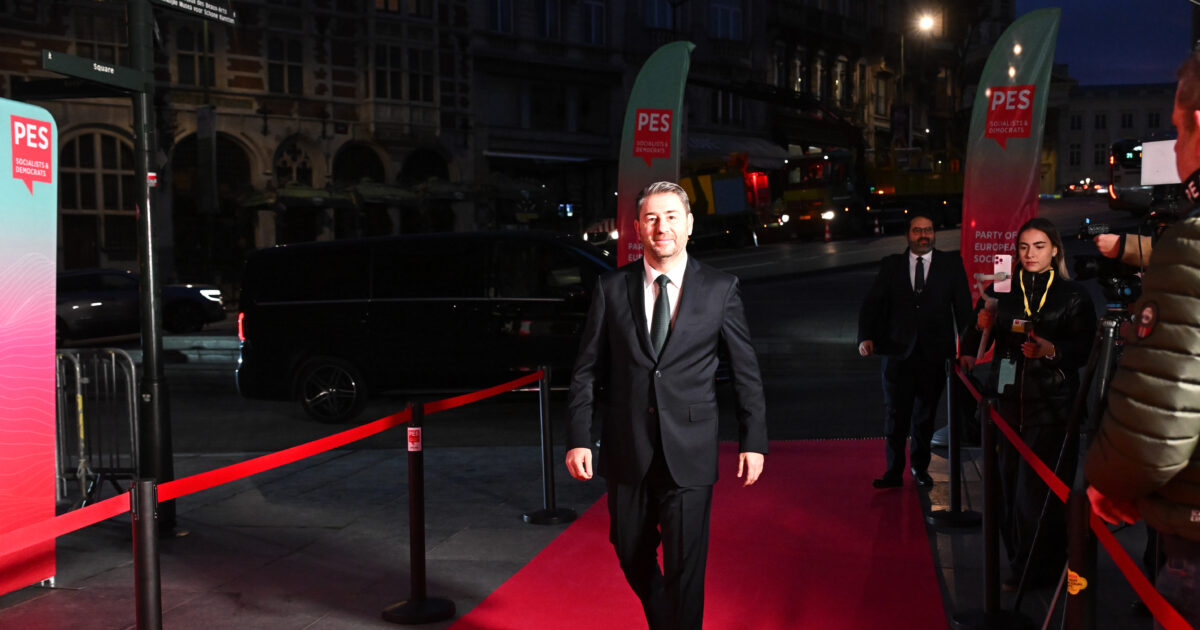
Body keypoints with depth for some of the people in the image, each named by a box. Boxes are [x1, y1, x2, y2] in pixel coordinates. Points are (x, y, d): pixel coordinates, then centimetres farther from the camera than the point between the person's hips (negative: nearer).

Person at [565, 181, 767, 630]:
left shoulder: (720, 289, 0)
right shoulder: (611, 289, 2)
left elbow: (746, 371, 3)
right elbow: (587, 370, 3)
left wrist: (754, 442, -1)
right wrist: (577, 439, -4)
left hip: (689, 454, -2)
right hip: (626, 453, 2)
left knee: (685, 568, 0)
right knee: (633, 558, 16)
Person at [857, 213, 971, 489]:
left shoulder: (951, 264, 5)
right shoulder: (891, 265, 5)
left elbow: (962, 306, 2)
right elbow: (871, 303, -1)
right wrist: (866, 337, -15)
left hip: (934, 354, 1)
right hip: (897, 352, 0)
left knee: (925, 415, 13)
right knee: (895, 415, 3)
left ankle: (920, 467, 29)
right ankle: (894, 471, 13)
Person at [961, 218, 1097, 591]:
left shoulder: (1073, 296, 4)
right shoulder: (1000, 291, 11)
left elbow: (1083, 350, 0)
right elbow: (975, 344, 11)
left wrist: (1051, 350, -18)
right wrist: (981, 327, -10)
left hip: (1051, 404, -2)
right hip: (1008, 401, 3)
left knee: (1039, 489, -5)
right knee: (1009, 484, 1)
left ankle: (1038, 571, 6)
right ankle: (1017, 559, 15)